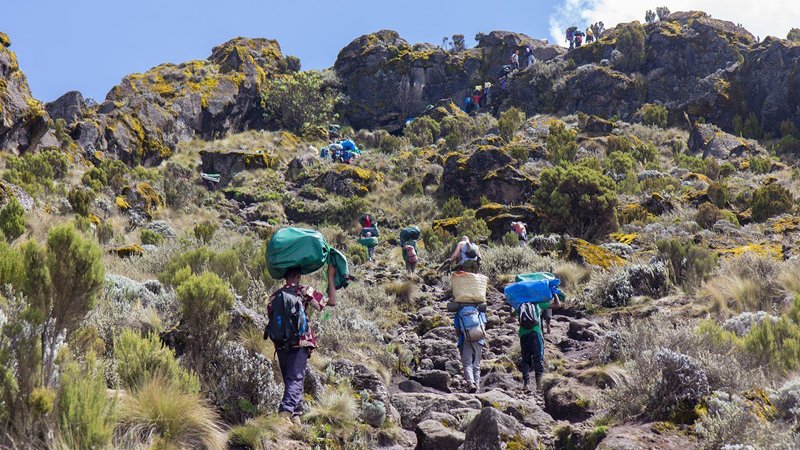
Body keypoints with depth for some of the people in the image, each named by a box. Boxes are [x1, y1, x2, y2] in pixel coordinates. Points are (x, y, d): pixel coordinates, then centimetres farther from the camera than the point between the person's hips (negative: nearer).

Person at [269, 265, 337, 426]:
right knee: (296, 379, -11)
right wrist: (331, 277, 10)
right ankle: (286, 411, -30)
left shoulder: (274, 296, 13)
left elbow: (272, 320, 15)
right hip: (300, 343, -5)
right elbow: (332, 301, 3)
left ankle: (295, 415, 10)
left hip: (281, 345, 5)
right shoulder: (304, 291, 0)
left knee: (289, 380, 14)